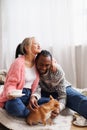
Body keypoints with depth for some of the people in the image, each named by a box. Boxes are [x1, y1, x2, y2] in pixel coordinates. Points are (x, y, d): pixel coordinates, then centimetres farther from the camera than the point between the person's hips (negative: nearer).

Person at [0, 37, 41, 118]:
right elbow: (11, 83, -14)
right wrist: (10, 92, -36)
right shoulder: (19, 62, -15)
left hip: (29, 96, 6)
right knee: (14, 106, -39)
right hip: (16, 96, -5)